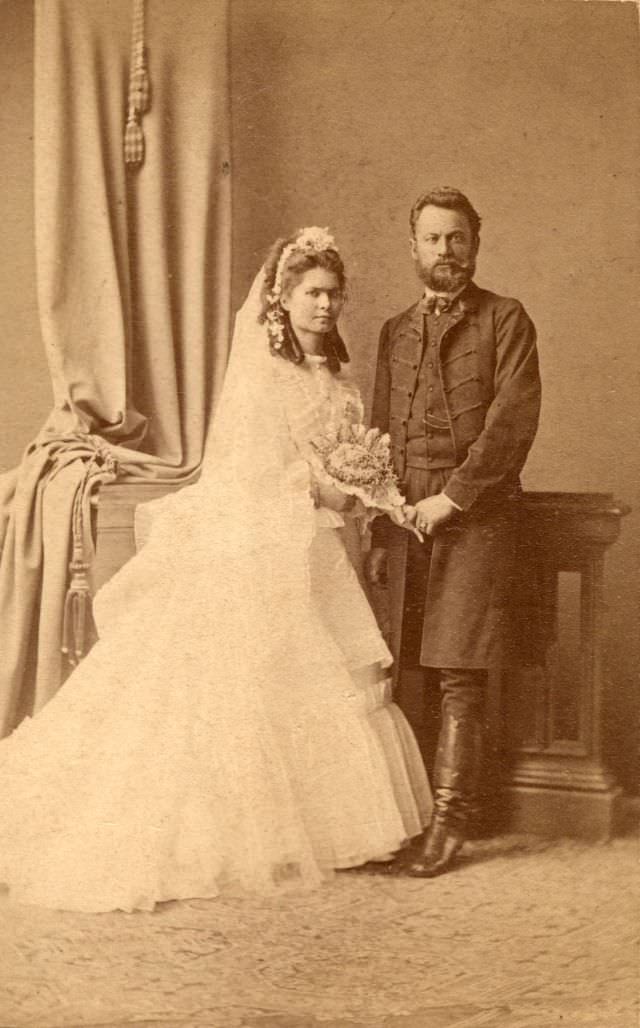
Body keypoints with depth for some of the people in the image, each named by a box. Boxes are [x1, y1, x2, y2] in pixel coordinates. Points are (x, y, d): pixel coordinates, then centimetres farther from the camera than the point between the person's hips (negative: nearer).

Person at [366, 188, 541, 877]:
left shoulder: (505, 321, 4)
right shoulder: (395, 332, 19)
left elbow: (513, 422, -7)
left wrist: (453, 495, -11)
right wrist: (379, 535, 13)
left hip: (474, 518, -4)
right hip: (406, 521, 4)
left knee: (459, 677, -5)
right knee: (409, 672, 2)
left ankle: (450, 819, 0)